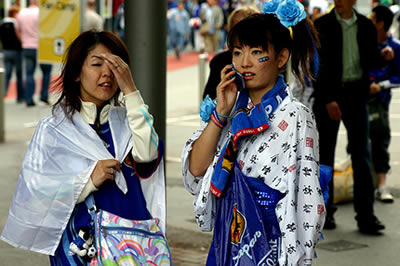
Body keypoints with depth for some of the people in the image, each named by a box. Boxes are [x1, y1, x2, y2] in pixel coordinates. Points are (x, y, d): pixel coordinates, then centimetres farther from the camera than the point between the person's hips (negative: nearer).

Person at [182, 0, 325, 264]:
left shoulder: (295, 117, -12)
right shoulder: (231, 108, 5)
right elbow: (195, 169, -4)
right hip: (226, 240, 5)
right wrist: (220, 113, -11)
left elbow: (306, 201, -13)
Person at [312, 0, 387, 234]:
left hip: (356, 93, 2)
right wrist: (328, 99, -14)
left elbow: (371, 61, 14)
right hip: (328, 93, -2)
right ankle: (325, 211, 16)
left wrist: (384, 56, -9)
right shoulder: (323, 25, -2)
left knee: (362, 154, -2)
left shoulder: (366, 26, 7)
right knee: (325, 154, 4)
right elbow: (321, 64, -8)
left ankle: (366, 216, -1)